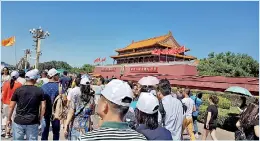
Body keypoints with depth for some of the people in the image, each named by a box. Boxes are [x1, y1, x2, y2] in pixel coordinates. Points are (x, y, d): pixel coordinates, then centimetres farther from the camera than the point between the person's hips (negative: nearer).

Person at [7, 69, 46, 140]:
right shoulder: (40, 91, -4)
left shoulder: (18, 90, -2)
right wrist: (40, 119, 4)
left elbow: (11, 106, 2)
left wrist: (9, 119, 14)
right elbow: (43, 107, -7)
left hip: (19, 122, 1)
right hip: (33, 123, -1)